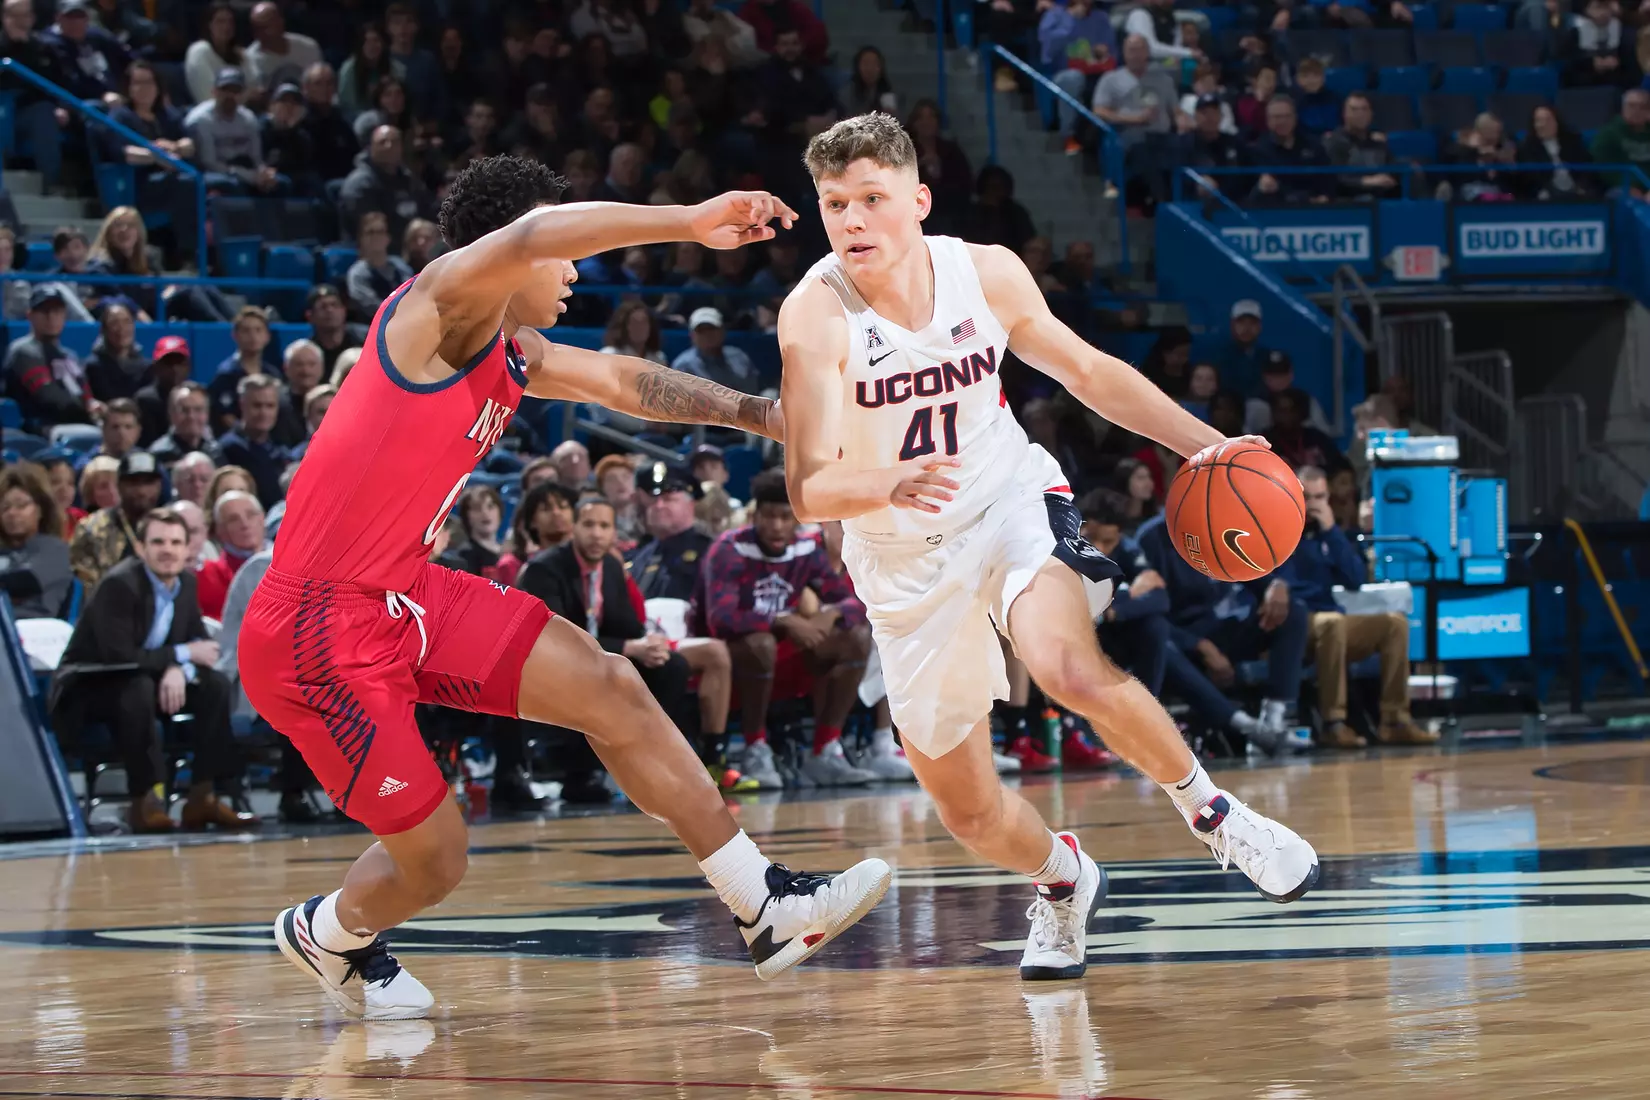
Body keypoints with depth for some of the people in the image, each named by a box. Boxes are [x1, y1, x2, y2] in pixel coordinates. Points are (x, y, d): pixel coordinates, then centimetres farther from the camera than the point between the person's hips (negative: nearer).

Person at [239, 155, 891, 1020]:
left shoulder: (515, 359, 13)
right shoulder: (441, 307, -14)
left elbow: (624, 382, 22)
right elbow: (529, 236, -33)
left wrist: (763, 416, 16)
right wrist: (691, 224, -37)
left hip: (405, 596, 9)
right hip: (319, 631, -9)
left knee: (609, 690, -1)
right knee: (434, 861, 1)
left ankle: (766, 909, 5)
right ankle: (327, 933, 36)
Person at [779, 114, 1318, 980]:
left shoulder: (986, 275, -9)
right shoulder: (816, 314, -21)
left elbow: (1088, 371, 8)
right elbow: (808, 489, -29)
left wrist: (1207, 445, 1)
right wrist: (894, 485, -50)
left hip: (1010, 503, 0)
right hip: (905, 563, 0)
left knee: (1073, 669, -33)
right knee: (969, 815, 6)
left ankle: (1207, 809, -8)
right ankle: (1062, 881, 40)